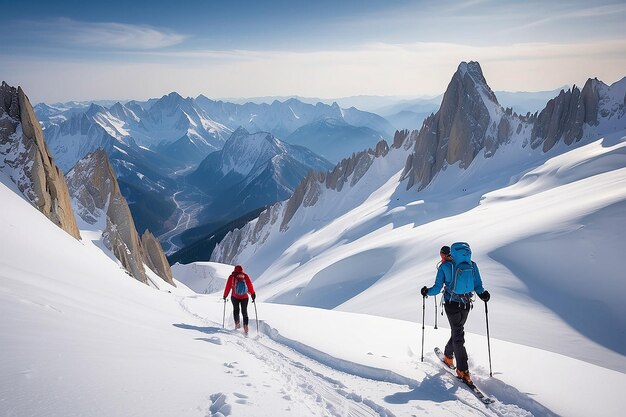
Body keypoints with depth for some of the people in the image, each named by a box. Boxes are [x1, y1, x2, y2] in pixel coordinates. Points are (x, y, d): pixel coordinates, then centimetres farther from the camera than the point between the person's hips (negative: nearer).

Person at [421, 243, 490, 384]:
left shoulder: (444, 267, -7)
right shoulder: (472, 265, 1)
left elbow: (437, 288, -5)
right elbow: (478, 287, 0)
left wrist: (426, 292, 12)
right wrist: (483, 294, 19)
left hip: (451, 305, -3)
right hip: (466, 305, 3)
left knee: (458, 336, 3)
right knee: (457, 331, 23)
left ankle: (463, 371, -2)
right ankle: (448, 356, 42)